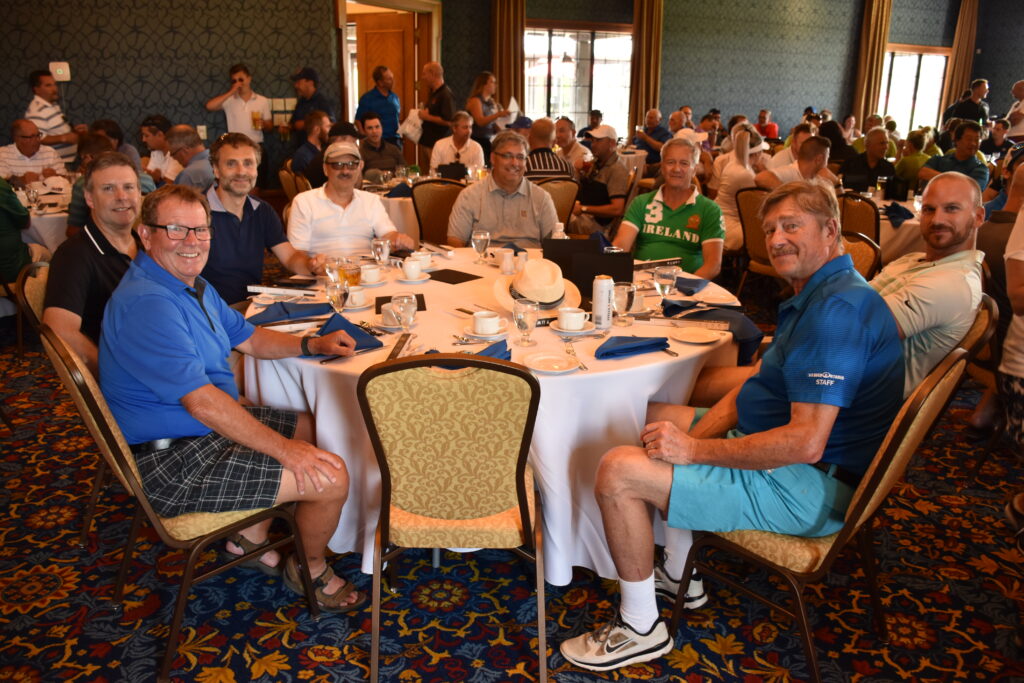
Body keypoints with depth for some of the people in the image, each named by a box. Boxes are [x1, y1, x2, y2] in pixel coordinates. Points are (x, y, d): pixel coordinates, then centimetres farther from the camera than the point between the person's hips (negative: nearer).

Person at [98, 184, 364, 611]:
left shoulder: (192, 284, 8)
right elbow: (202, 401, -30)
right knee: (330, 476, -17)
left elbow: (248, 338, 17)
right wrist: (286, 450, -27)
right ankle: (310, 569, 14)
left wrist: (313, 345, 0)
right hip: (171, 461, -11)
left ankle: (251, 536, 28)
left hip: (207, 428, 11)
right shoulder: (146, 304, -26)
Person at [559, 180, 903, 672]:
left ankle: (640, 628, 1)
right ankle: (678, 573, 26)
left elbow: (805, 444, -31)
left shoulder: (839, 309, -24)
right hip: (779, 453, 11)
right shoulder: (815, 295, 12)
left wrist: (694, 449, -23)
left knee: (619, 472, -20)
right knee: (655, 417, 20)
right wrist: (694, 436, -6)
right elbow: (753, 384, 10)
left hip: (807, 488, -11)